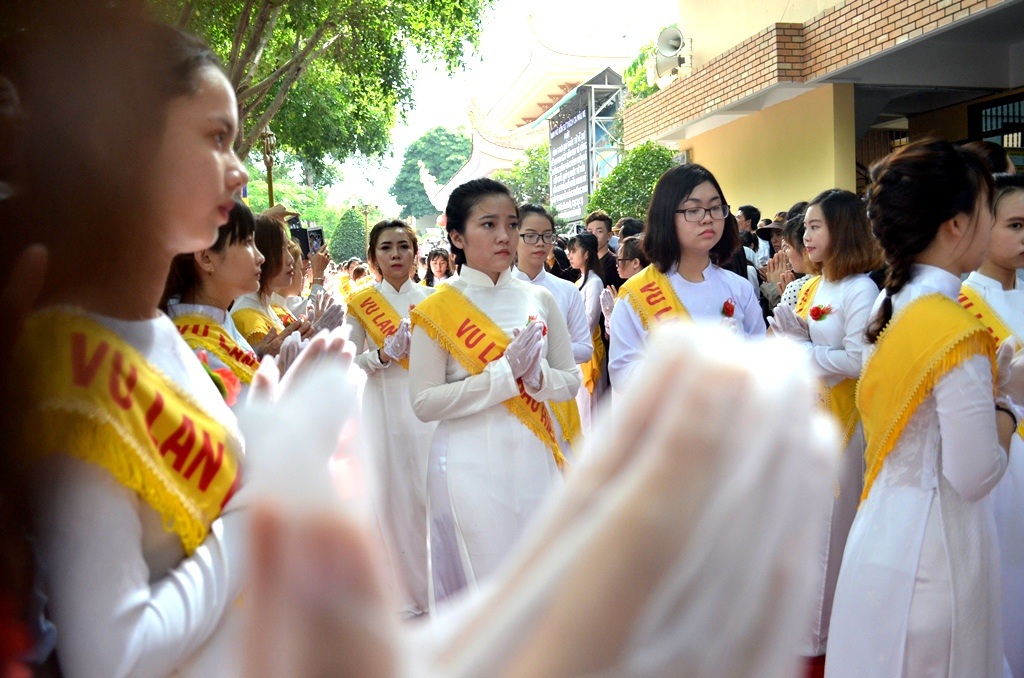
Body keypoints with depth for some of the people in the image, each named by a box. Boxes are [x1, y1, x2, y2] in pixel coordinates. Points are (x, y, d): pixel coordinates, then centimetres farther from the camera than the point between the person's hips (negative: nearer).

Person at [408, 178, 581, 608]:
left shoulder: (539, 299, 6)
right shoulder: (436, 310, -5)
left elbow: (571, 381, 9)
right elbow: (424, 403, -10)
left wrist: (537, 374, -13)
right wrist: (504, 372, -16)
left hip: (536, 460, 4)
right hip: (472, 466, -3)